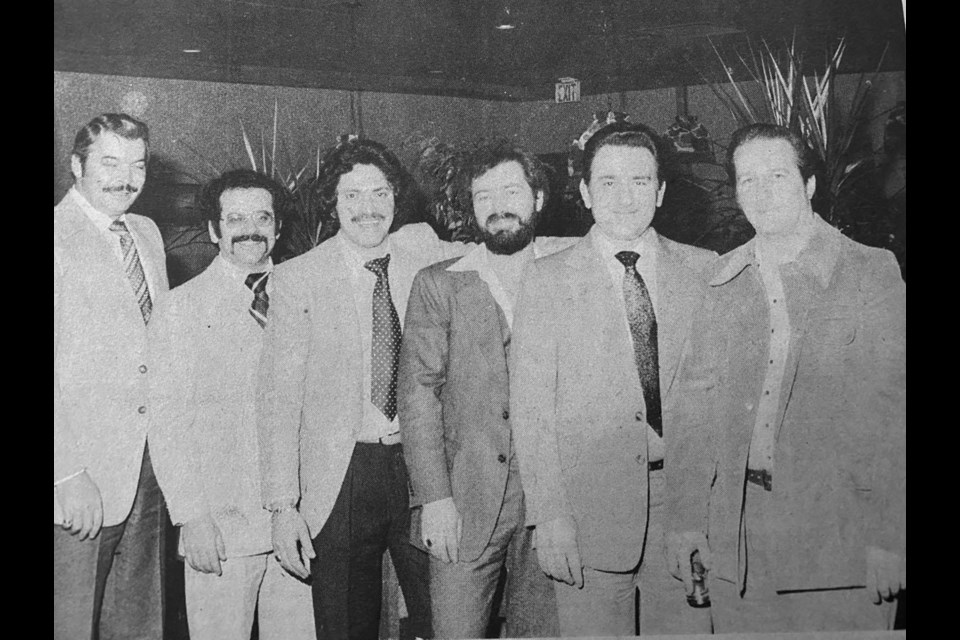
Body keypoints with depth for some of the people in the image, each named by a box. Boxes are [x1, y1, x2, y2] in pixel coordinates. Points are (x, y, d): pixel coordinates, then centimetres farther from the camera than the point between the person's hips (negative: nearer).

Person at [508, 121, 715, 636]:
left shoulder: (704, 271, 6)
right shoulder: (548, 279, 0)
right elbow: (530, 409, -3)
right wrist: (550, 516, -10)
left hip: (689, 495, 2)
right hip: (589, 506, -2)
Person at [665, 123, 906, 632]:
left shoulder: (872, 272, -1)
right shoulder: (722, 280, 8)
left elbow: (893, 408, -6)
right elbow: (696, 403, 7)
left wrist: (889, 537, -12)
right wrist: (685, 515, 1)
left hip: (838, 533, -2)